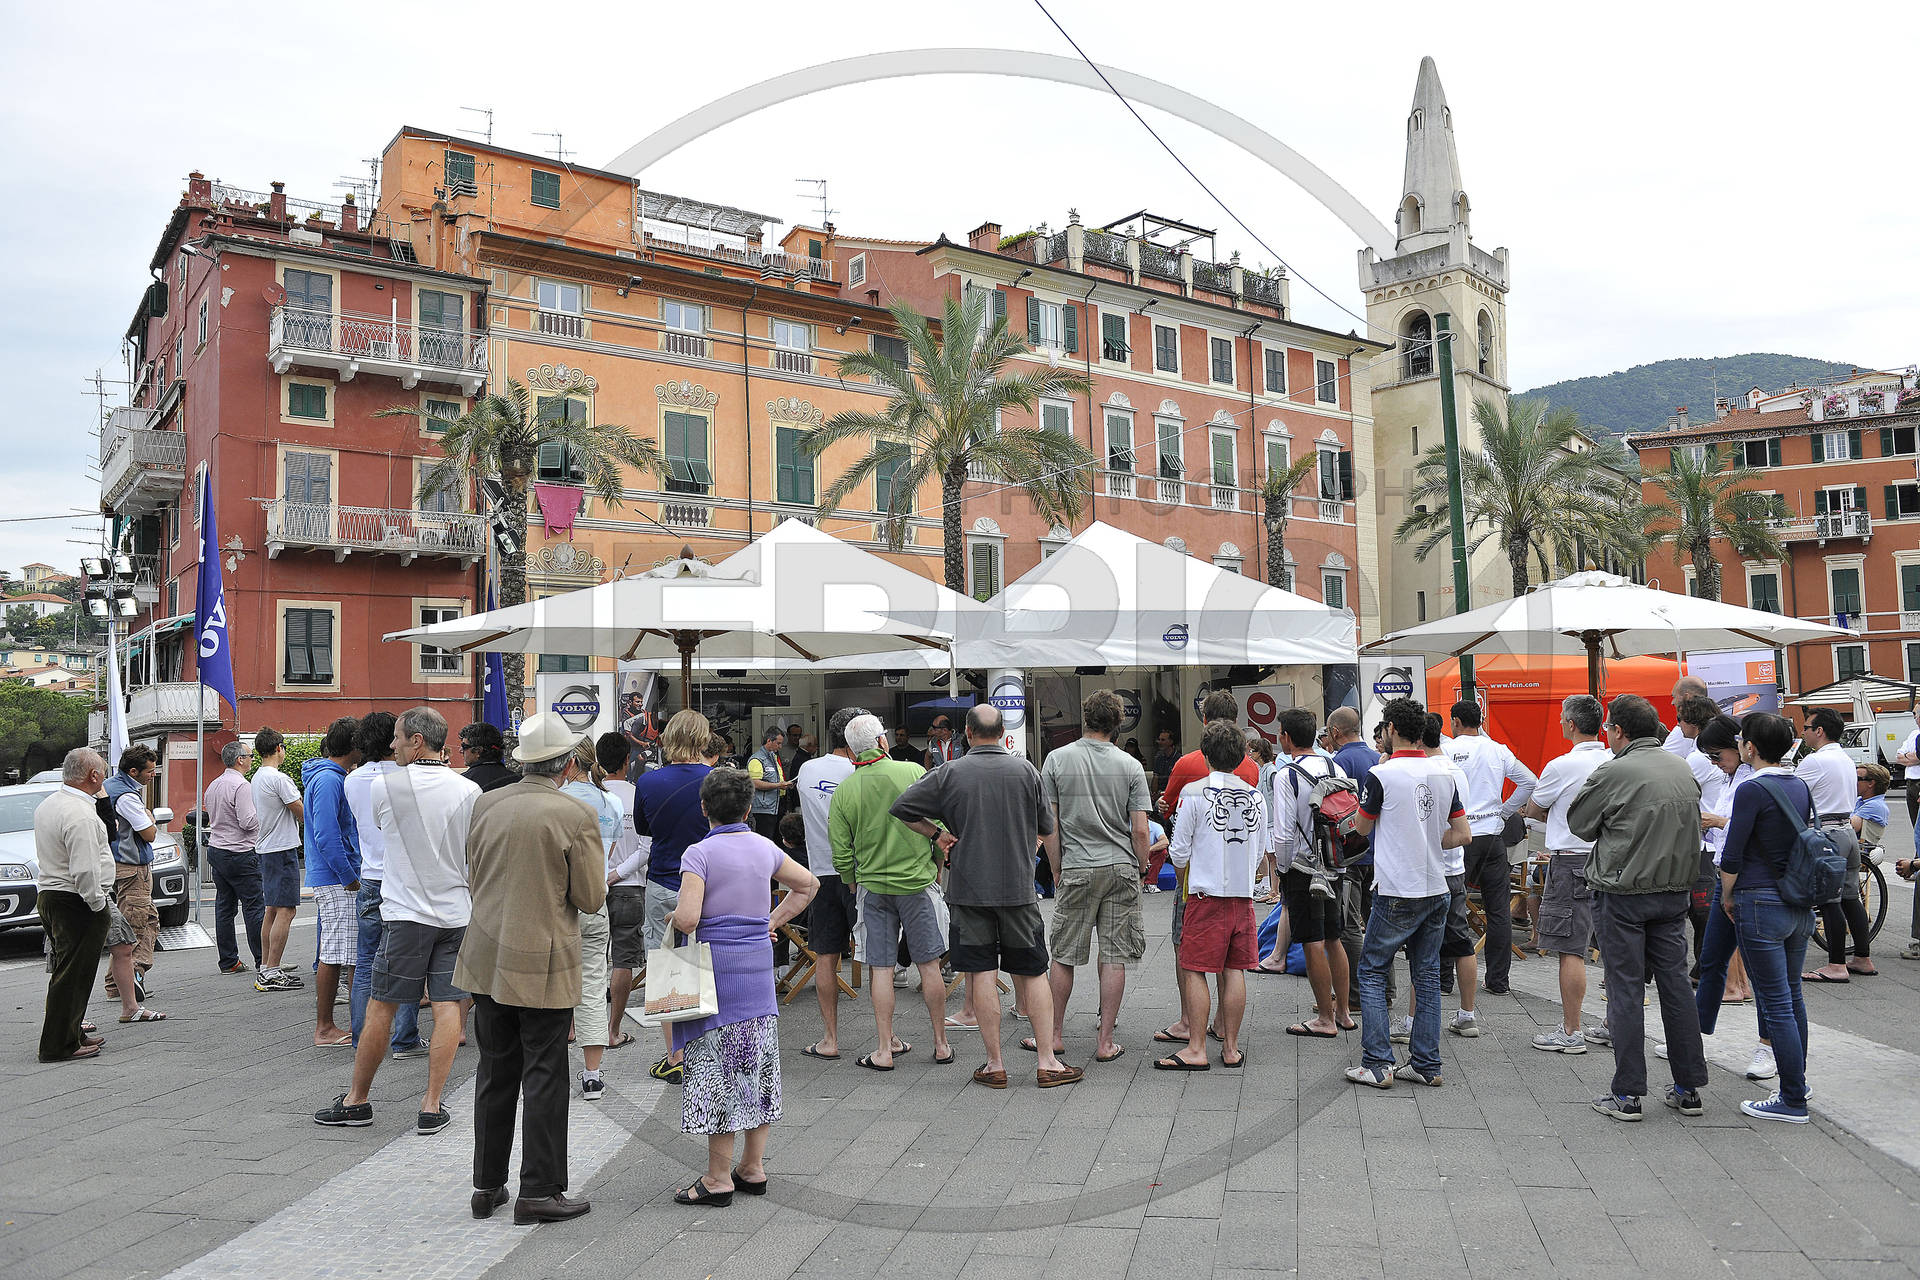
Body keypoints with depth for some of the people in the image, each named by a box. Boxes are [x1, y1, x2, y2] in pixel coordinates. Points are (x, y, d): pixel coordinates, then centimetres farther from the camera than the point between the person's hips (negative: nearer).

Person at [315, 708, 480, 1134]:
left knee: (381, 1006, 7)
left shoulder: (384, 786, -8)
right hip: (457, 913, 3)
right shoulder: (469, 790, 0)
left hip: (405, 911, -3)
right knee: (447, 1006, 3)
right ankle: (432, 1106, 5)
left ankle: (357, 1100, 19)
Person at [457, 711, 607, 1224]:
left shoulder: (485, 805, 2)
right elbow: (592, 898, -9)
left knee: (495, 1074, 15)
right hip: (543, 964, -5)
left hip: (487, 959, 5)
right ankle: (539, 1192, 10)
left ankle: (487, 1186, 24)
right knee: (544, 1079, 4)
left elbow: (474, 875, 14)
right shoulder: (576, 817, -14)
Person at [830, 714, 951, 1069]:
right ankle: (941, 1045, 16)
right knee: (928, 965, 8)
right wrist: (936, 859, 13)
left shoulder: (843, 792, -4)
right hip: (917, 881, -1)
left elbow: (841, 855, -1)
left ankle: (886, 1047, 11)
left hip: (872, 887, 1)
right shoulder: (913, 772, -8)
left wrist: (853, 884, 17)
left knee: (881, 968, 8)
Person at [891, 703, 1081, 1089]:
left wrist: (937, 834, 6)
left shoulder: (949, 774, -7)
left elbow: (902, 807, -4)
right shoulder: (1026, 771, -1)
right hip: (1018, 888, 2)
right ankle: (1048, 1061, 10)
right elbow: (1046, 827, 9)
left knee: (982, 975, 4)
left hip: (969, 888, -1)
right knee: (1032, 974, 10)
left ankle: (995, 1065, 8)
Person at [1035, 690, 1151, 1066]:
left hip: (1077, 869, 0)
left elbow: (1048, 825, -3)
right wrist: (1143, 869, 10)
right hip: (1122, 869, 1)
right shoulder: (1130, 766, -2)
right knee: (1114, 958, 5)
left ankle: (1054, 1034, 20)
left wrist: (1058, 871, 6)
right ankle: (1106, 1042, 9)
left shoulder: (1056, 759, -2)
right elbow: (1140, 830, -4)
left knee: (1063, 956, 10)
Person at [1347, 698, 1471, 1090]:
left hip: (1397, 893, -6)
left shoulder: (1382, 774, -13)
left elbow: (1363, 826, 2)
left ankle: (1377, 1064, 1)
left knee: (1372, 972, 4)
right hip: (1437, 889, 6)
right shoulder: (1444, 773, 4)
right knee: (1427, 976, 12)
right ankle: (1426, 1064, 16)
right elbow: (1463, 835, 6)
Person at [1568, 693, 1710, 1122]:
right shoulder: (1683, 769, 6)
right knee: (1676, 984, 11)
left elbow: (1578, 823, -4)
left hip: (1622, 893, -6)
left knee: (1625, 990, 0)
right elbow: (1692, 825, 19)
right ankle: (1688, 1088, 18)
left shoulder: (1613, 773, -14)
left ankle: (1626, 1094, 3)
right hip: (1675, 890, 6)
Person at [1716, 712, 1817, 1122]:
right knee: (1792, 996, 20)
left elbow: (1732, 856, -15)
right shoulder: (1801, 787, 7)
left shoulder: (1752, 789, -15)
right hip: (1801, 905, 8)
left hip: (1762, 904, -8)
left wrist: (1727, 897, 0)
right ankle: (1797, 1081, 31)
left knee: (1775, 1004, -3)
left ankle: (1792, 1101, 2)